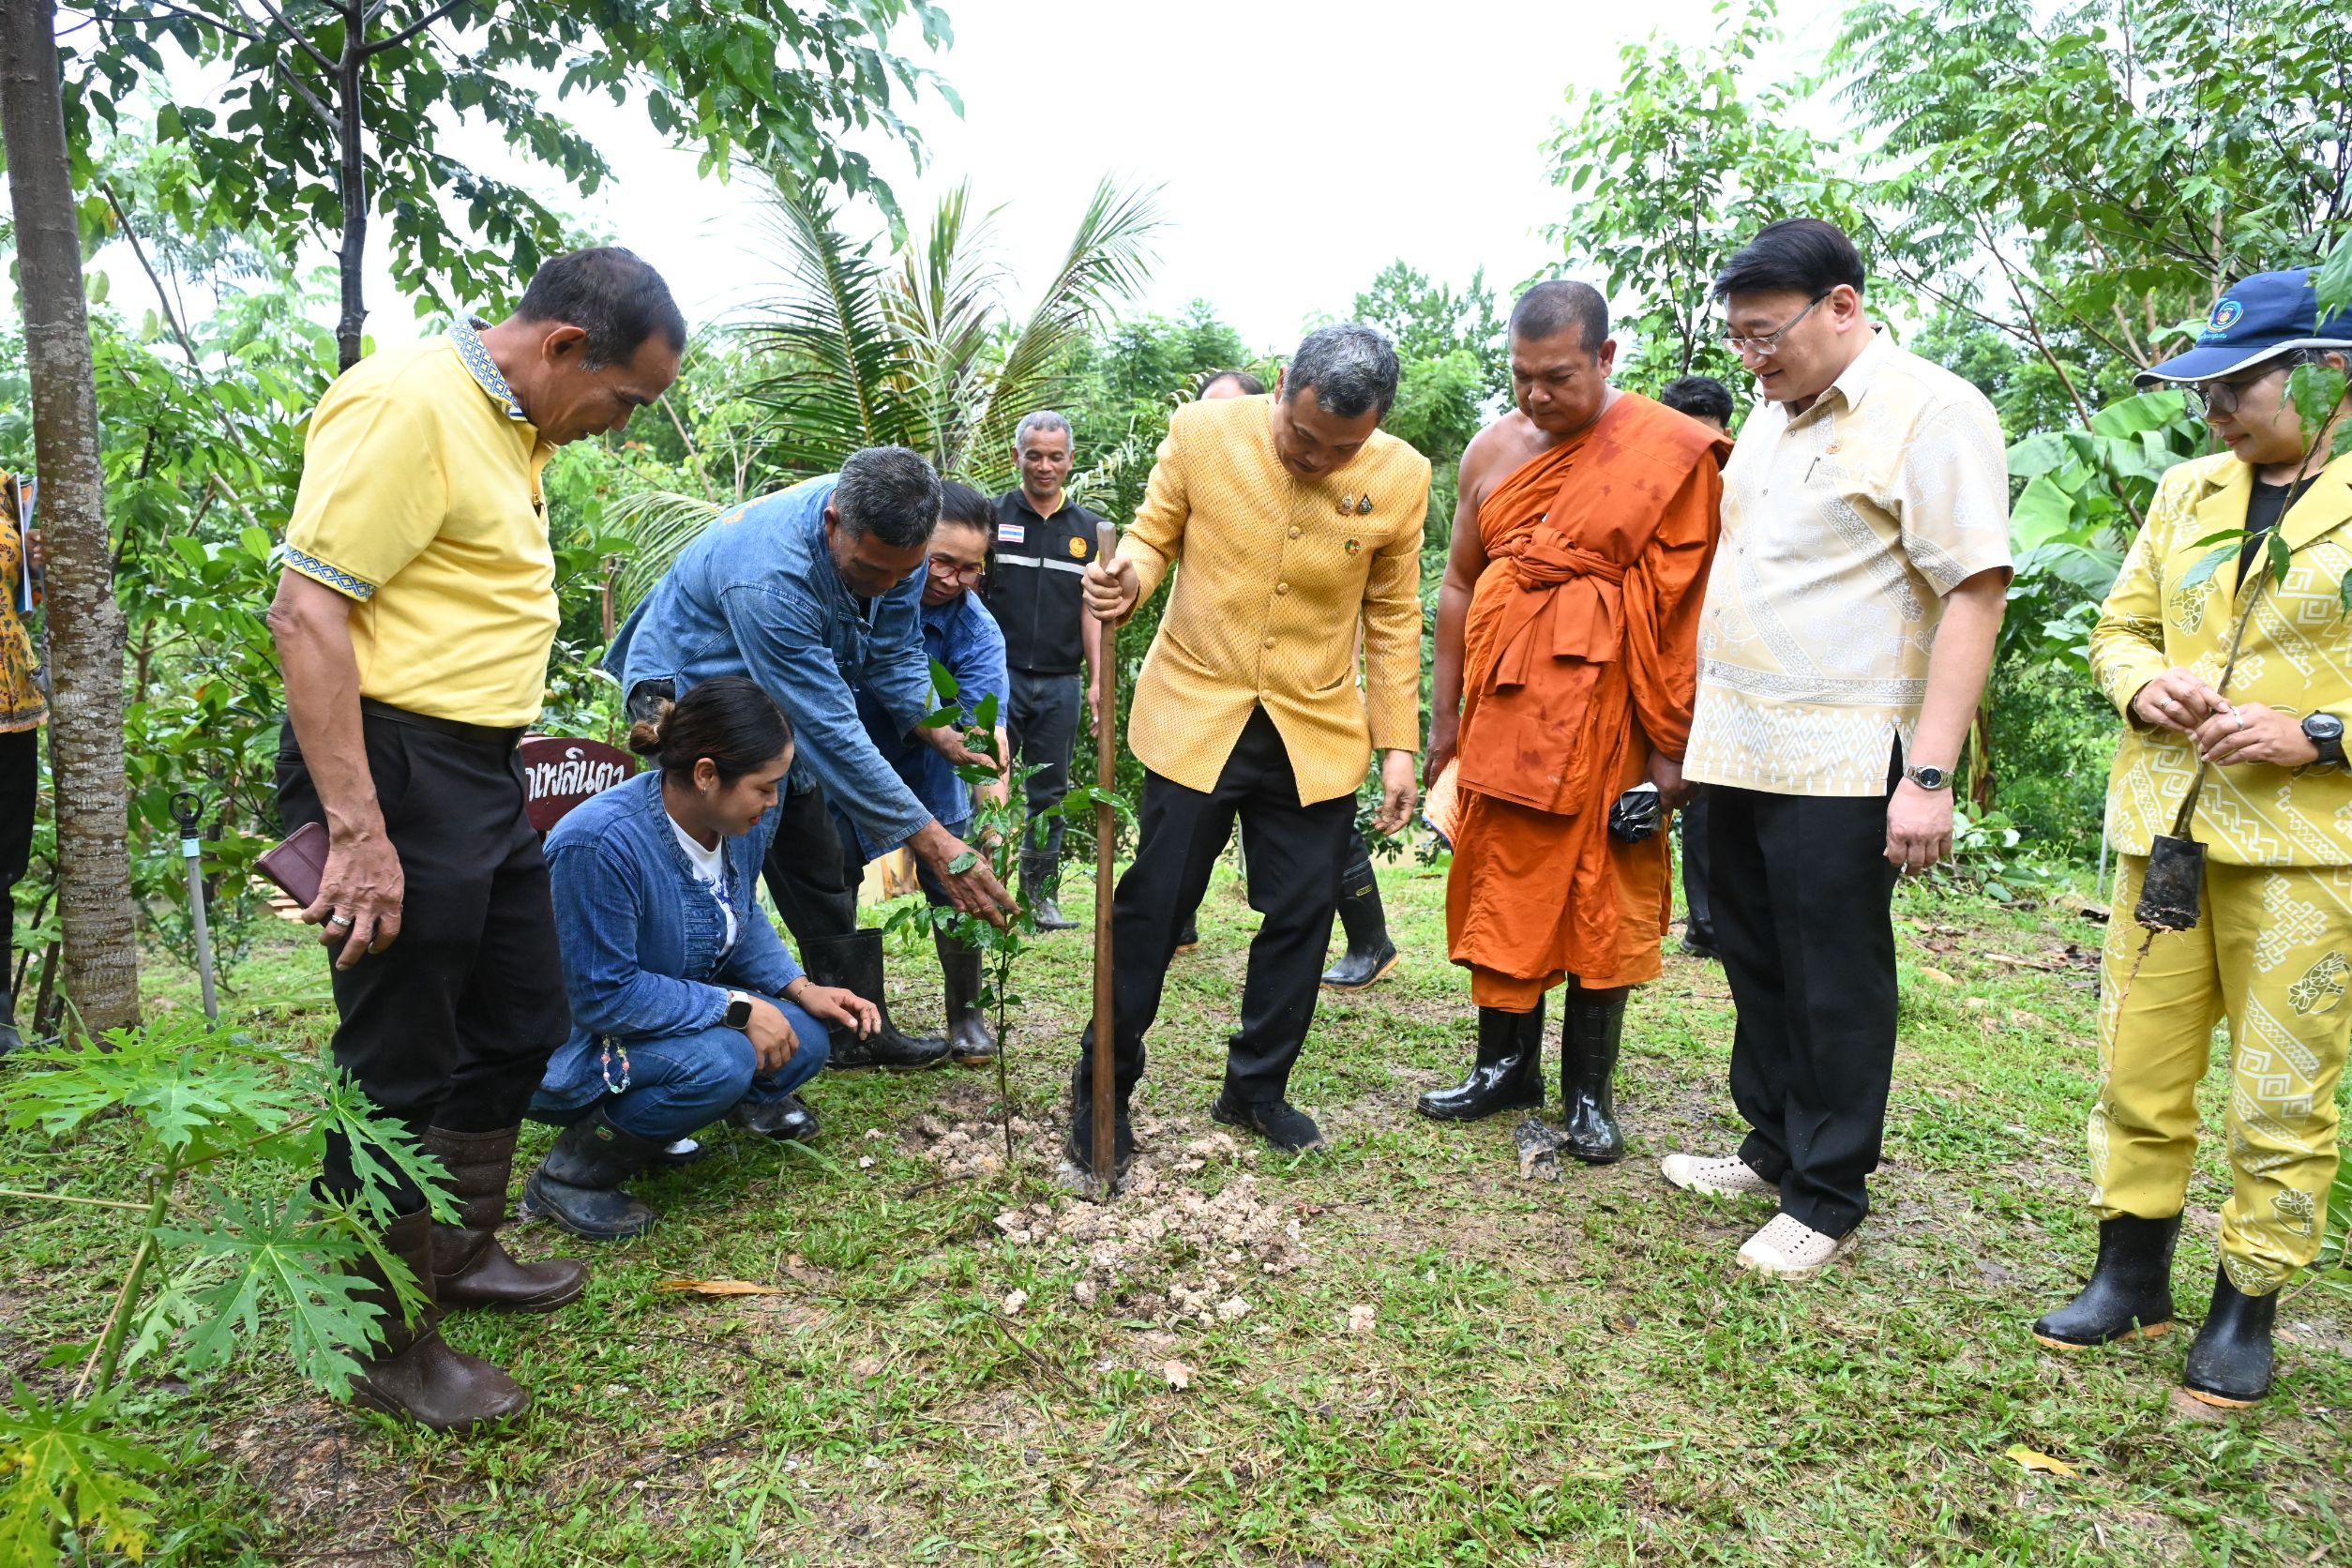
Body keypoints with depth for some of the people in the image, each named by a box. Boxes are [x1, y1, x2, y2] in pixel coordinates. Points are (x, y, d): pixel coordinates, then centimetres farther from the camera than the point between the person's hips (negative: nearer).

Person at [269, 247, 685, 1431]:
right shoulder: (404, 404, -17)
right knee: (398, 1071, 2)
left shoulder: (512, 424, 13)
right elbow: (306, 612, -22)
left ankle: (459, 1257, 39)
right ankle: (383, 1346, 20)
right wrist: (357, 833, -25)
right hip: (392, 764, -10)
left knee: (521, 1027, 19)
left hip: (483, 771, 10)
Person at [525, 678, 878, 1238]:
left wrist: (800, 988, -7)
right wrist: (737, 1008, -28)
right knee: (718, 1060, -33)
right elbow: (604, 995, -28)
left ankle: (751, 1098, 19)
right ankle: (570, 1174, -12)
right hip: (575, 1046, -7)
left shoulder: (740, 821, -8)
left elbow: (744, 919, 9)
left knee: (806, 1038, -12)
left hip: (680, 1016, 7)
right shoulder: (599, 842, -32)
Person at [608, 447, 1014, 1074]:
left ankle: (860, 1032, 19)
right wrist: (932, 841, -38)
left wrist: (934, 729, -22)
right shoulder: (768, 577, -41)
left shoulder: (891, 539, -19)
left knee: (822, 868, 9)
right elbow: (829, 730, -40)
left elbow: (894, 650, -4)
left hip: (784, 690, 7)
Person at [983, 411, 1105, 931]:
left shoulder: (1087, 529, 11)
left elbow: (1091, 610, 11)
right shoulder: (991, 516, 3)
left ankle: (1041, 896, 17)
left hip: (1061, 682, 3)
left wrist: (1097, 681, 3)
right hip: (1000, 675, -3)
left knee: (1049, 795, 8)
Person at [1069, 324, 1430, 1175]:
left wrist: (1398, 744, 3)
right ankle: (1101, 1086, 20)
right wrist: (1128, 575, -23)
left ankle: (1256, 1087, 27)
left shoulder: (1400, 477, -6)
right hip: (1195, 717, -1)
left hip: (1317, 734, 2)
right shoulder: (1203, 432, -11)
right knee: (1152, 904, 3)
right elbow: (1153, 533, 2)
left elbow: (1393, 616, 4)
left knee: (1299, 914, 7)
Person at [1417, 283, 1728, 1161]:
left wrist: (1670, 747, -11)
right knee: (1500, 885, 9)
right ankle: (1505, 1064, 24)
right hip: (1503, 706, 4)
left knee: (1603, 894, 4)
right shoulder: (1493, 449, 7)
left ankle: (1589, 1090, 17)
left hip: (1604, 706, -4)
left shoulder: (1668, 452, -7)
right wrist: (1444, 716, 12)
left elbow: (1686, 605, -9)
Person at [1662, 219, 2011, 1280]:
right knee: (1756, 966, 16)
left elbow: (1974, 592, -15)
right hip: (1739, 750, 8)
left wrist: (1929, 774, -21)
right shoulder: (1771, 415, 15)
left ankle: (1828, 1200, 17)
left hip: (1841, 763, -8)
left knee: (1834, 986, 3)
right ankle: (1772, 1149, 33)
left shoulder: (1931, 411, -9)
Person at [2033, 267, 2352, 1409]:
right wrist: (2142, 684, -4)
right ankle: (2131, 1278, 26)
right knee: (2139, 1069, 10)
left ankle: (2247, 1309, 21)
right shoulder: (2187, 490, 11)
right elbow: (2120, 625, 17)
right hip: (2163, 826, 4)